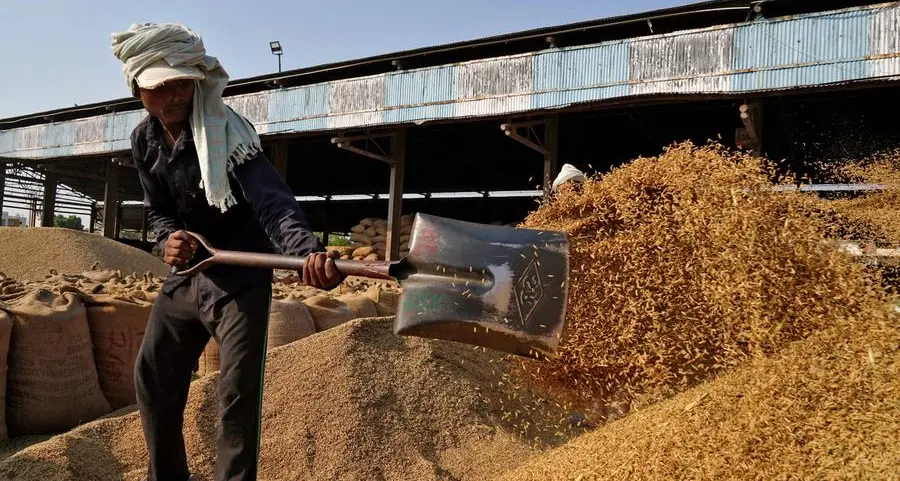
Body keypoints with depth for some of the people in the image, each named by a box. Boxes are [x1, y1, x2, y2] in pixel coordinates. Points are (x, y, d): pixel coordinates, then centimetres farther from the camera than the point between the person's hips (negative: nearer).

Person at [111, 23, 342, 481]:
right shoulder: (144, 139, 0)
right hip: (185, 276, 7)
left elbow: (271, 200, -38)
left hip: (240, 279, -7)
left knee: (238, 398, -7)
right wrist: (169, 238, -17)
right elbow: (158, 210, 8)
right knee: (152, 379, 15)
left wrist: (308, 250, -58)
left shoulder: (227, 132, -22)